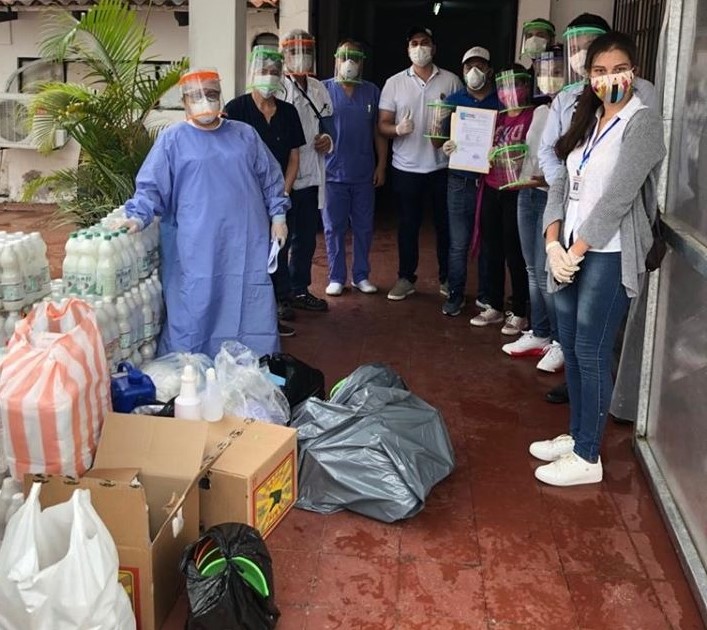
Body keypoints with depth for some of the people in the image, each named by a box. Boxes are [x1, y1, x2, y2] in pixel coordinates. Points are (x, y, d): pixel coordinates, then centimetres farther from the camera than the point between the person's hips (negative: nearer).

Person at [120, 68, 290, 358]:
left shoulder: (245, 134, 12)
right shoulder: (172, 139, 2)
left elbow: (270, 178, 16)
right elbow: (151, 186, -1)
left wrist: (277, 215, 9)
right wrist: (138, 216, -16)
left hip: (245, 244, 3)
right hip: (196, 249, -3)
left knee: (251, 313, 8)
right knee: (194, 315, -1)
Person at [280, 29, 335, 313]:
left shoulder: (319, 89, 13)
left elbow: (328, 123, 21)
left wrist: (328, 139, -2)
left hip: (311, 177, 7)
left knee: (306, 238, 15)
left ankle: (300, 290, 29)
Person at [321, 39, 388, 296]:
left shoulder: (372, 92, 8)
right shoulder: (324, 89, 0)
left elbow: (379, 131, 9)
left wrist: (381, 165, 5)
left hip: (364, 174, 2)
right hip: (333, 172, -2)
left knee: (364, 227, 8)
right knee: (334, 228, 4)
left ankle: (361, 276, 20)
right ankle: (336, 277, 15)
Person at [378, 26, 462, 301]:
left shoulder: (451, 81, 2)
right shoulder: (394, 83, 3)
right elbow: (382, 124, 1)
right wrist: (397, 129, -20)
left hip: (443, 165, 0)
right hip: (407, 167, 0)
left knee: (446, 224, 8)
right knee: (408, 224, 8)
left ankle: (447, 278, 20)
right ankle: (406, 278, 20)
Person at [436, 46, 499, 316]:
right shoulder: (453, 100, 8)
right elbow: (437, 139, 7)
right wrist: (445, 146, -16)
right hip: (461, 180, 0)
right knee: (458, 243, 2)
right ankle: (455, 294, 14)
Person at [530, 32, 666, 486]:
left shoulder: (643, 122, -10)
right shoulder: (588, 122, 14)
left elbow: (617, 198, -17)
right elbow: (562, 186, 8)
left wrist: (576, 250, -14)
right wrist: (554, 244, -5)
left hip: (609, 256, -7)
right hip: (570, 251, 7)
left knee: (592, 355, -2)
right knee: (571, 349, 13)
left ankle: (588, 458, 8)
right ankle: (577, 435, 28)